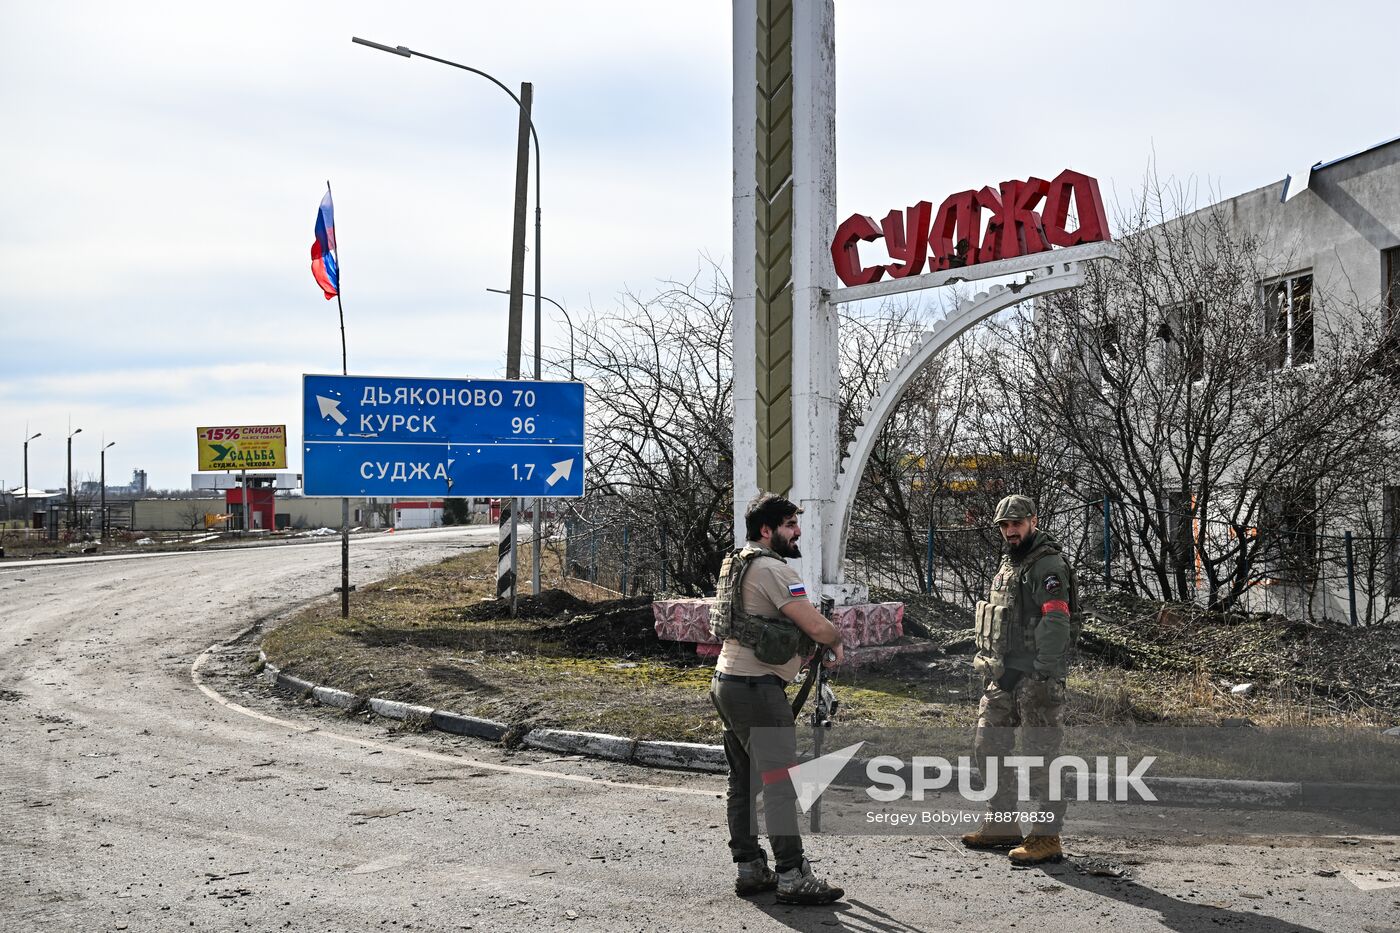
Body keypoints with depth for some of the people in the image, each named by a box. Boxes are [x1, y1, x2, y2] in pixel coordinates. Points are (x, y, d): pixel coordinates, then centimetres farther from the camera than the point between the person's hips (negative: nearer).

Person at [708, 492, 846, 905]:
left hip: (727, 682, 10)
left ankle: (750, 869, 20)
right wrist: (837, 640, 4)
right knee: (780, 782, -8)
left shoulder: (739, 563, 16)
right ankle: (793, 878, -7)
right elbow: (816, 626, -18)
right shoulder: (773, 570, -16)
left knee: (744, 781, 13)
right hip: (756, 688, -10)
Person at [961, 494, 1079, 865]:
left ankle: (1047, 837, -2)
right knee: (989, 748, 13)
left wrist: (1041, 673, -23)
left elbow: (1056, 624, -19)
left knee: (1037, 758, -7)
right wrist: (994, 666, 17)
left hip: (1036, 677, -9)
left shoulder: (1049, 565, -11)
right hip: (1004, 675, 10)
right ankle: (1002, 824, 25)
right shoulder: (1008, 563, 18)